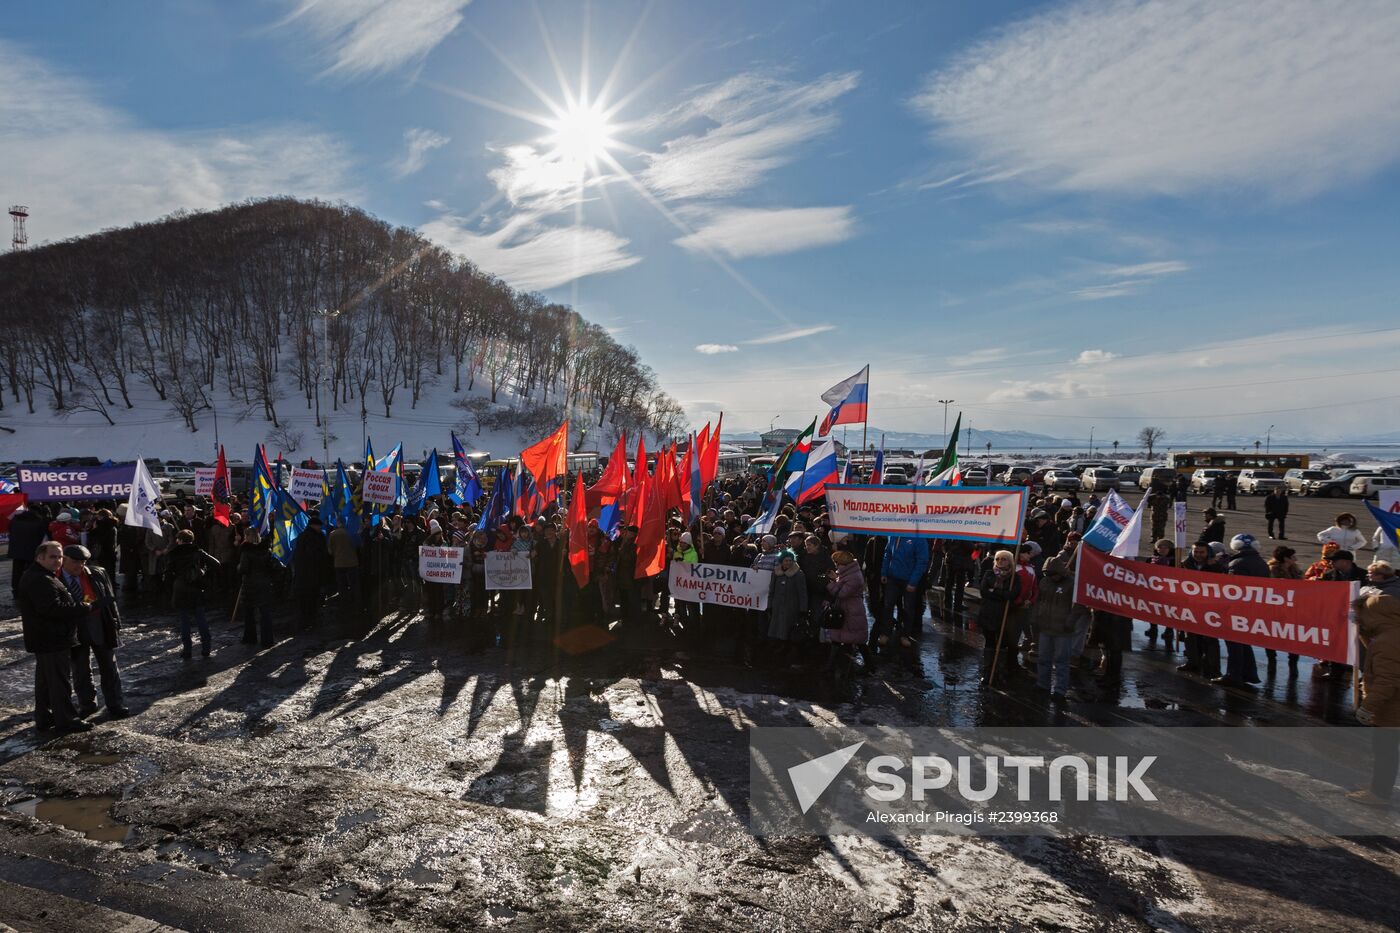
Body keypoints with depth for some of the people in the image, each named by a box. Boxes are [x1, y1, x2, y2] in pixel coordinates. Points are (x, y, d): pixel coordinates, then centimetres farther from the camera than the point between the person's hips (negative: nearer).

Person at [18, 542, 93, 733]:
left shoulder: (34, 577, 15)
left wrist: (79, 607, 9)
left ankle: (43, 717, 28)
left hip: (44, 639, 11)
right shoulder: (40, 581, -22)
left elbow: (58, 604, 21)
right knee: (60, 679, -4)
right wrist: (84, 609, -22)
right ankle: (66, 720, 3)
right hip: (52, 641, -11)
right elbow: (53, 608, -29)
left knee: (44, 679, 18)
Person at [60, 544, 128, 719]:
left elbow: (110, 598, 1)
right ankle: (87, 704, 30)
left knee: (109, 668, 8)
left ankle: (114, 705, 17)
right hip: (75, 631, 0)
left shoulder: (98, 574, -4)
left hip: (101, 628, 0)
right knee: (80, 670, 13)